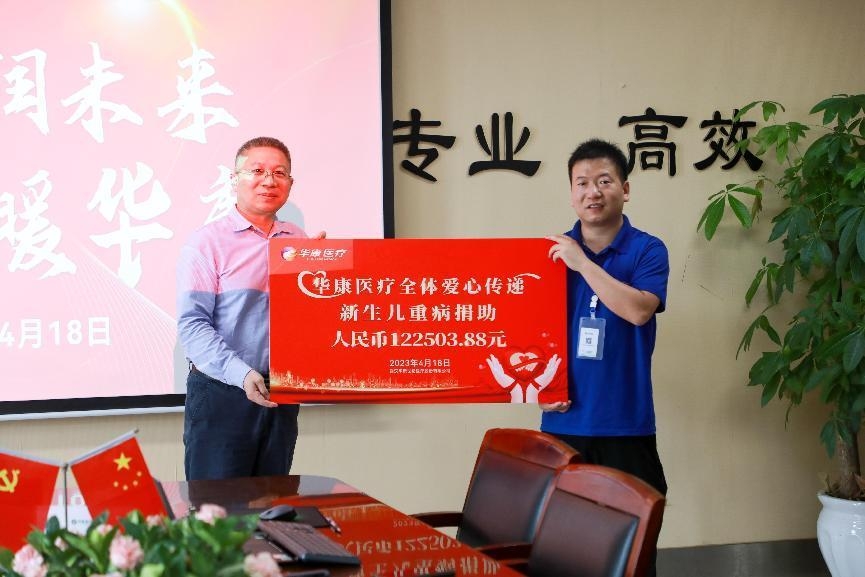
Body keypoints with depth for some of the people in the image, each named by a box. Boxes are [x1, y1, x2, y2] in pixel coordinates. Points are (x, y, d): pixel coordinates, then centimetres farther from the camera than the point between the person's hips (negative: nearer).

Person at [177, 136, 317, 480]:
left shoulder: (300, 242, 10)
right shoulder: (208, 242, -5)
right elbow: (192, 324, -12)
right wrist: (241, 374, -24)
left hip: (281, 396, 5)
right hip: (221, 394, -5)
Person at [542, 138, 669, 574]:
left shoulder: (648, 251, -1)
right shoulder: (552, 251, 7)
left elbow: (639, 310, -19)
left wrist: (582, 262, -17)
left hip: (626, 426, -2)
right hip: (563, 423, 2)